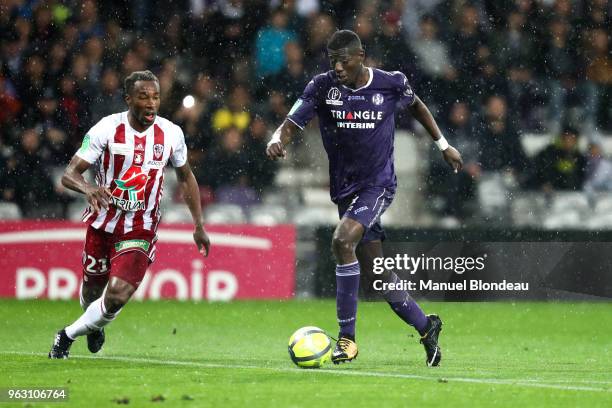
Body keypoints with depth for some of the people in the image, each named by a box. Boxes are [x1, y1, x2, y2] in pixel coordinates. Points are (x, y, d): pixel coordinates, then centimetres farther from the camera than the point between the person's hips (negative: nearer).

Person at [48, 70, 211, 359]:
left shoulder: (171, 134, -6)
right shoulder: (107, 129, -14)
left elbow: (185, 177, 12)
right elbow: (69, 174, -16)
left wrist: (199, 226, 11)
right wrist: (88, 188, -39)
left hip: (140, 231, 0)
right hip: (103, 223, 0)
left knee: (117, 296, -18)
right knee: (92, 290, 16)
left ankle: (68, 335, 6)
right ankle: (94, 324, 53)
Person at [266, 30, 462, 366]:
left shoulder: (391, 84, -6)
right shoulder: (322, 87, -6)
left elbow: (415, 106, 15)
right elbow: (290, 125, -9)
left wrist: (443, 145, 21)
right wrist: (276, 142, -32)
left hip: (378, 185, -4)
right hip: (345, 189, 4)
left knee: (342, 241, -27)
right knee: (376, 270, 7)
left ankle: (347, 337, -21)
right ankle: (426, 327, 28)